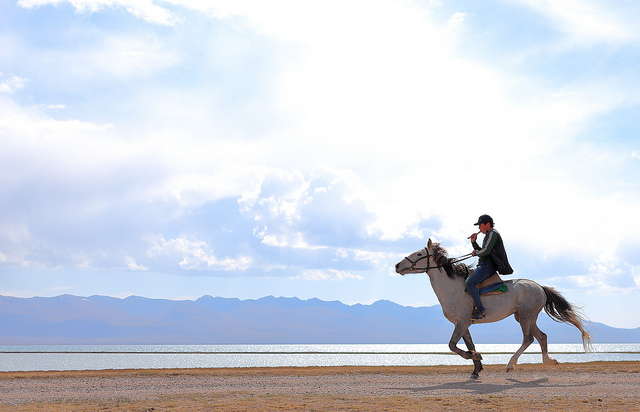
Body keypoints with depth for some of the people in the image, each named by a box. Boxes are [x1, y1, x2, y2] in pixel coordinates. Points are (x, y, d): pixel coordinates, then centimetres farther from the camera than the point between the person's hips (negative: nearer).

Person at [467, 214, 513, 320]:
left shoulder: (492, 233, -7)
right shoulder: (489, 235, 25)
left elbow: (485, 252, -18)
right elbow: (481, 251, 30)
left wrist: (475, 253, -1)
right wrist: (474, 242, 17)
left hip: (487, 266, -11)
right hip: (484, 266, 11)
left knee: (469, 283, -28)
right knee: (466, 281, 16)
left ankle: (480, 310, -30)